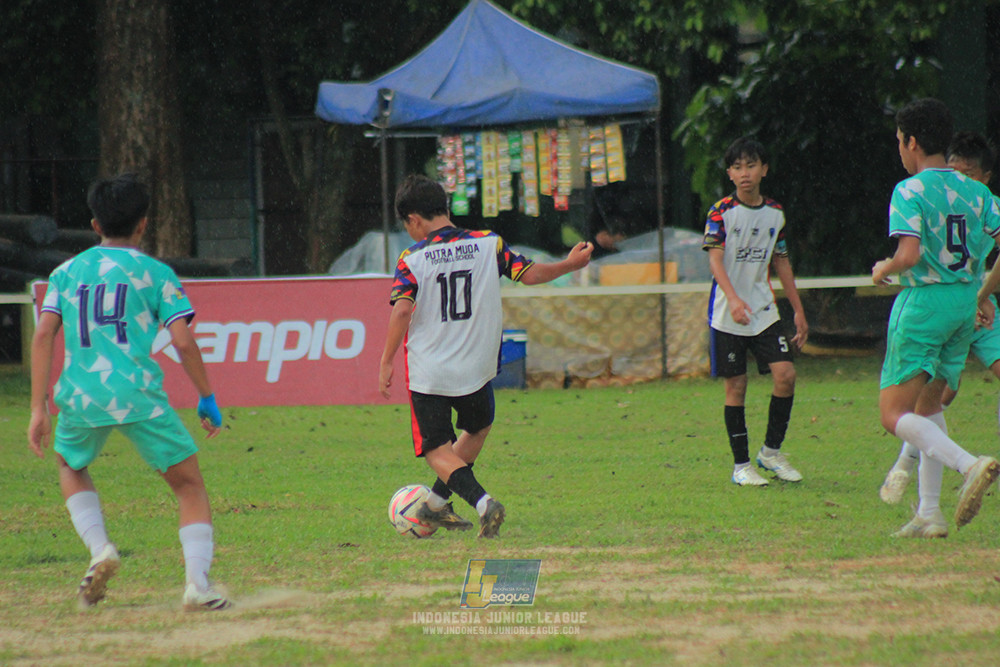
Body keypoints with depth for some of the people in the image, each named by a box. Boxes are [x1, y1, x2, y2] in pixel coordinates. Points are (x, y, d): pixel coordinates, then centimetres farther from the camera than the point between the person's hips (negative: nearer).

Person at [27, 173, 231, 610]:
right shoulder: (155, 274, 6)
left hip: (80, 397, 3)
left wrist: (38, 408, 4)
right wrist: (207, 399, 8)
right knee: (189, 484, 9)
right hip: (139, 394, -2)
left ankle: (99, 549, 9)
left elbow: (43, 335, 4)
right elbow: (183, 343, -3)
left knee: (71, 467, 32)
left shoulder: (67, 272, 13)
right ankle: (197, 583, -8)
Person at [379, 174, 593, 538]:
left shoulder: (412, 259, -8)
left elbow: (402, 310, -18)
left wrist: (386, 364, -12)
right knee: (478, 428, 30)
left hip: (428, 372, -3)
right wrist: (569, 264, 19)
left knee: (438, 450, 7)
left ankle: (481, 501, -18)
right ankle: (435, 505, 31)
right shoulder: (489, 244, -1)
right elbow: (529, 274, 2)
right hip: (475, 369, 3)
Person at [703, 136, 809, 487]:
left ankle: (771, 451, 7)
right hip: (728, 314, -4)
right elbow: (715, 258, -16)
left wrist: (798, 310, 17)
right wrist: (733, 299, -31)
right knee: (736, 386, -2)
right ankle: (741, 465, 7)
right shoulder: (722, 212, -7)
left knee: (785, 374, -9)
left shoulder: (775, 213, 8)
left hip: (764, 310, 4)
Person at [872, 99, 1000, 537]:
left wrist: (884, 269, -1)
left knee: (895, 415, -5)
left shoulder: (910, 191, -10)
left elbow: (910, 254, -22)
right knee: (928, 407, 19)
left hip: (922, 303, -7)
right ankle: (928, 513, 12)